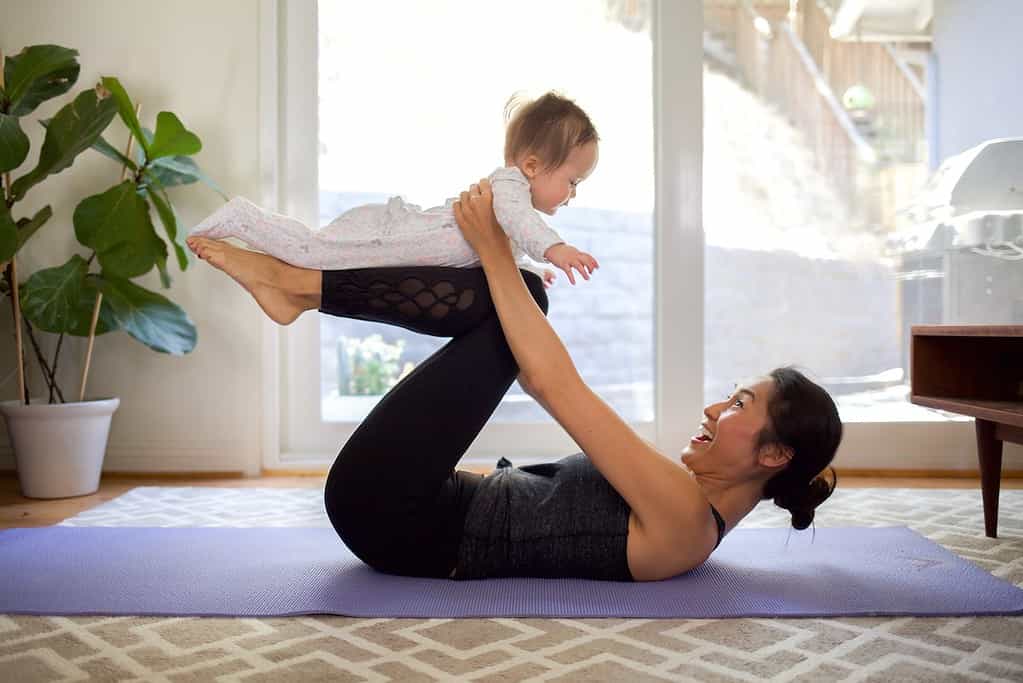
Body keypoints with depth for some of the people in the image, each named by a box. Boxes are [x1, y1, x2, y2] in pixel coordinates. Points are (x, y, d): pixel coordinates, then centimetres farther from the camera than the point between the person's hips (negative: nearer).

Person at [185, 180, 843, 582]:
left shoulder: (685, 518, -16)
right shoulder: (689, 496, 12)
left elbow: (558, 388, -21)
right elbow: (557, 388, 18)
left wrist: (494, 251, -15)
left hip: (388, 512, -9)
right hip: (434, 514, 9)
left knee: (518, 298, -15)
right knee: (519, 298, 7)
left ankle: (296, 280, -7)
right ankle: (301, 284, 2)